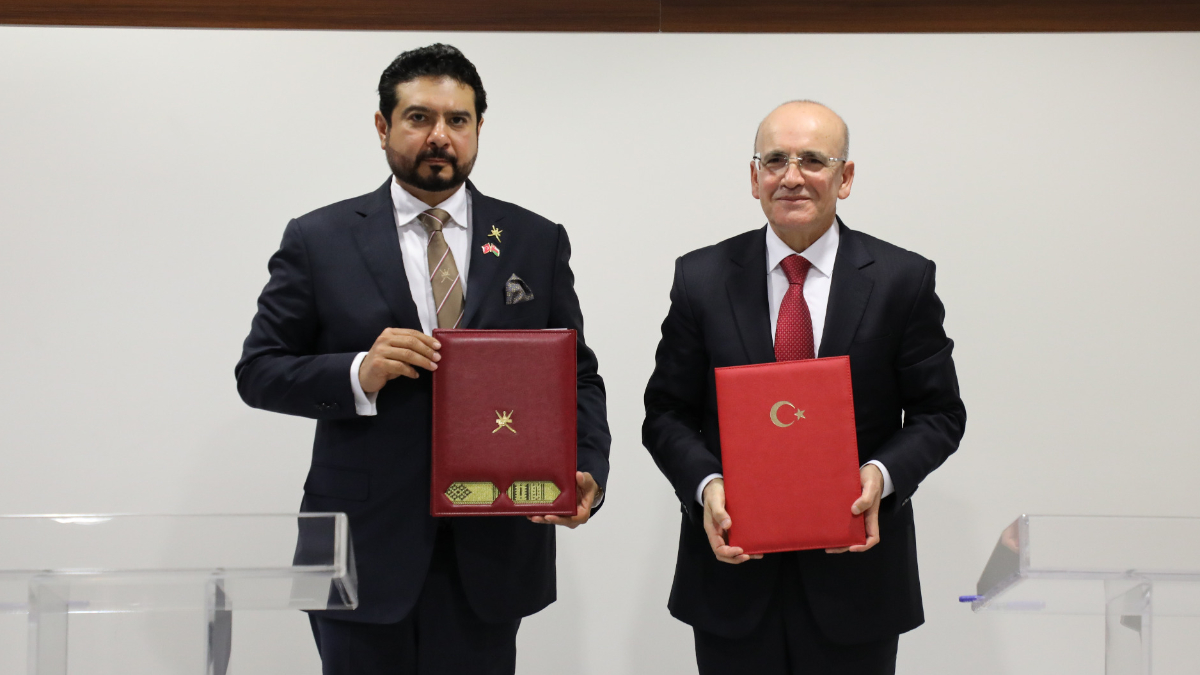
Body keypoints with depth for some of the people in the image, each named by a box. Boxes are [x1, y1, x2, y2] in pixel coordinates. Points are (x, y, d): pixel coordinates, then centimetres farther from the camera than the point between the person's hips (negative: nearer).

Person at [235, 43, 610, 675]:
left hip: (489, 549, 1)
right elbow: (258, 372, 2)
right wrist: (359, 374, -16)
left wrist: (587, 470, -10)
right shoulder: (319, 240, 3)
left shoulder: (537, 242, 7)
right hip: (365, 550, -1)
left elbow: (577, 376, 9)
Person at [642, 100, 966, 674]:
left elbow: (937, 413, 2)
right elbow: (667, 413, 4)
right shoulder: (701, 279, 1)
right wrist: (705, 486, -15)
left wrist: (882, 475, -16)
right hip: (734, 568, 1)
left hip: (854, 568, 0)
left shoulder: (903, 280, -1)